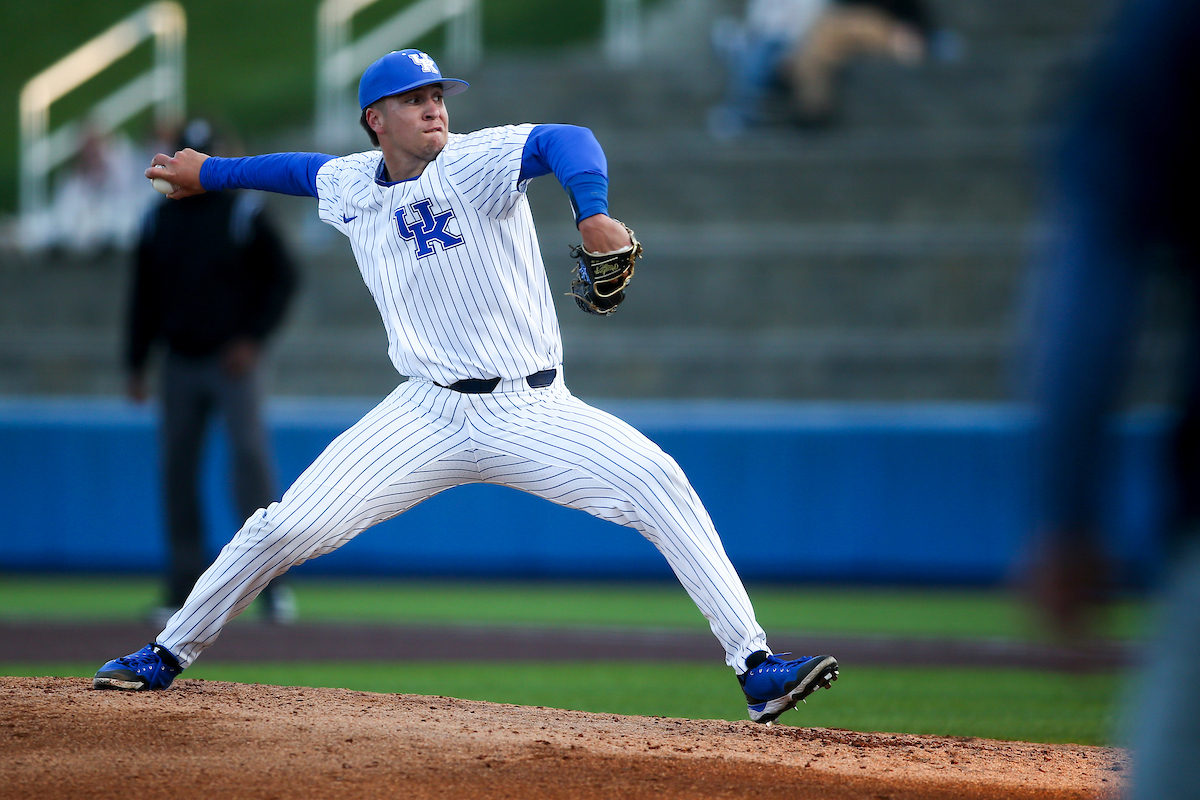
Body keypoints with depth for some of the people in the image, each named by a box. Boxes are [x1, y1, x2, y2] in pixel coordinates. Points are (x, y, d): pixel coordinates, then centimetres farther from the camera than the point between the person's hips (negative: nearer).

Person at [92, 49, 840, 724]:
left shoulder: (477, 162, -11)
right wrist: (210, 173, 39)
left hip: (533, 413, -3)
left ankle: (756, 668, -25)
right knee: (288, 528, -5)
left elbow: (567, 141, -31)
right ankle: (168, 656, 16)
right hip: (431, 416, 3)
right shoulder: (352, 187, 6)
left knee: (657, 480, -26)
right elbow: (304, 168, 31)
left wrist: (593, 215, -51)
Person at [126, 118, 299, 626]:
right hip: (180, 365, 4)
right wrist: (135, 365, 10)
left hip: (233, 361, -4)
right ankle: (185, 590, 10)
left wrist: (252, 340, -12)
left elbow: (281, 279, -2)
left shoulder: (244, 213, -2)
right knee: (176, 471, 3)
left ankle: (272, 584, -17)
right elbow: (144, 296, 15)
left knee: (250, 457, -16)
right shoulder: (159, 221, 10)